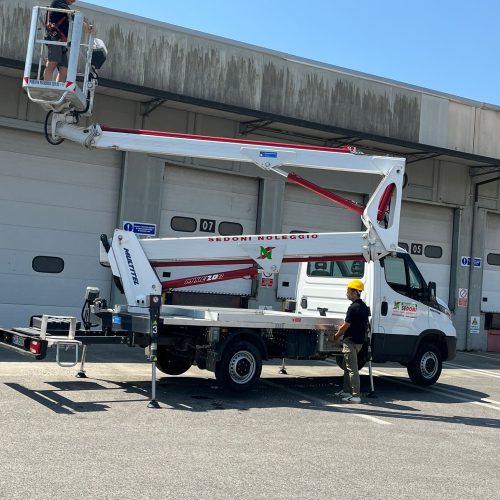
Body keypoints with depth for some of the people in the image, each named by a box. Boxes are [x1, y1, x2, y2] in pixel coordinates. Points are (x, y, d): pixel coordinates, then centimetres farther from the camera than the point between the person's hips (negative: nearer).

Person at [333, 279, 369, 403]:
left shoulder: (353, 308, -19)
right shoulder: (364, 306, 11)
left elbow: (345, 326, -14)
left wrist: (336, 336, 1)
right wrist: (342, 328, 22)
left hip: (351, 341, -10)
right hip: (359, 340, 10)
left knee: (352, 369, -7)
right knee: (346, 366, 20)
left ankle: (356, 395, -6)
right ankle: (346, 391, 27)